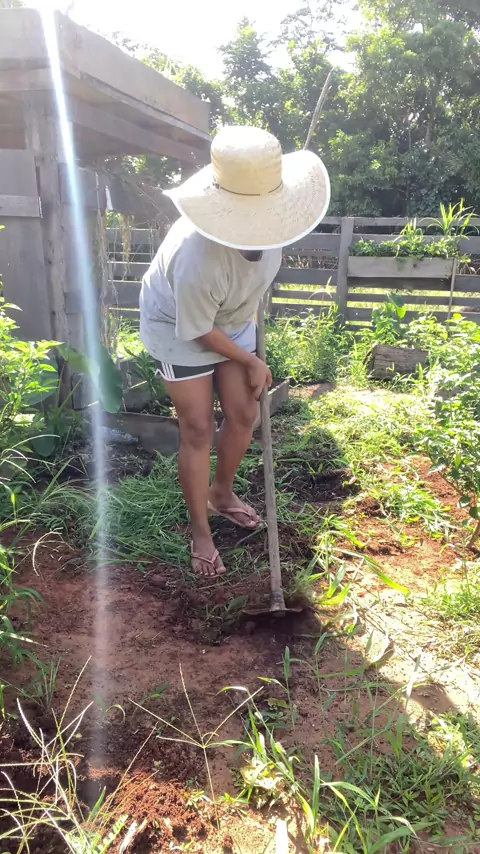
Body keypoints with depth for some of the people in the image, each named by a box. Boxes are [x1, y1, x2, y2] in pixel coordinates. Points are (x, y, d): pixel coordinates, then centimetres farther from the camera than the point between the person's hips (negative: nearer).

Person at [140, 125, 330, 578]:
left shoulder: (259, 222, -23)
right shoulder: (198, 258, -42)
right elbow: (199, 331, -25)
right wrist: (251, 363, -13)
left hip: (232, 322, 6)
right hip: (180, 329, -6)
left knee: (243, 416, 8)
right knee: (198, 430, -3)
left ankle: (221, 493, 35)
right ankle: (200, 532, 15)